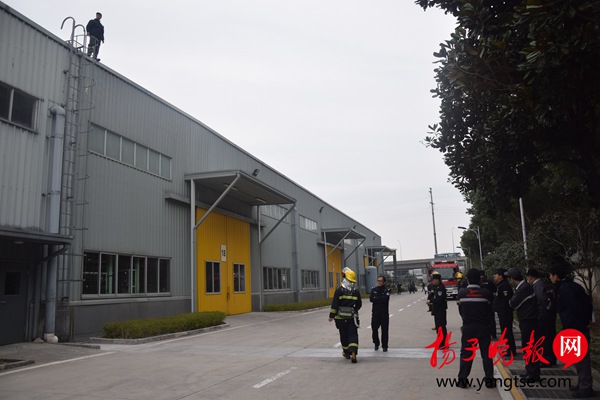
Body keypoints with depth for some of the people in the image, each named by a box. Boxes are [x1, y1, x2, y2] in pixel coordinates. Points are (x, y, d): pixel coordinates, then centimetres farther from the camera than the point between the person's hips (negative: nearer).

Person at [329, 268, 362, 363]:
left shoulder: (339, 290, -9)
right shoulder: (356, 292, -1)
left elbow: (334, 304, -10)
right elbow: (359, 304, 9)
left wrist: (331, 315, -2)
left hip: (341, 317, -1)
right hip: (352, 317, 1)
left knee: (344, 335, 12)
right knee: (353, 335, 2)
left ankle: (346, 353, 25)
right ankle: (353, 353, -15)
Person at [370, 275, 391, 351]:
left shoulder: (387, 290, 0)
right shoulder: (373, 290, 9)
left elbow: (385, 299, -17)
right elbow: (371, 299, -6)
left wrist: (376, 299, -10)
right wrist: (381, 299, -14)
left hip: (384, 313, -2)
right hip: (375, 313, 2)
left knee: (384, 330, 0)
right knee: (374, 329, 3)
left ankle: (384, 346, 11)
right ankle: (376, 344, 23)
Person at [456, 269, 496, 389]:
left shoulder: (461, 293, -5)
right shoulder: (486, 293, -7)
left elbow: (460, 310, 5)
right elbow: (490, 310, 1)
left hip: (468, 327, 0)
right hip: (484, 326, 0)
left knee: (466, 353, 7)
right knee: (486, 353, 10)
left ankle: (462, 379, 9)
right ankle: (489, 379, 14)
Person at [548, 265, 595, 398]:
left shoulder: (564, 289, -17)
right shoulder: (571, 285, 12)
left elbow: (575, 306, -26)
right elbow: (587, 301, 14)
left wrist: (583, 322, -13)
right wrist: (588, 319, 11)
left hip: (575, 328, -10)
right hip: (580, 326, 10)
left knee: (580, 357, -3)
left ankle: (586, 388, 4)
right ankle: (583, 384, 26)